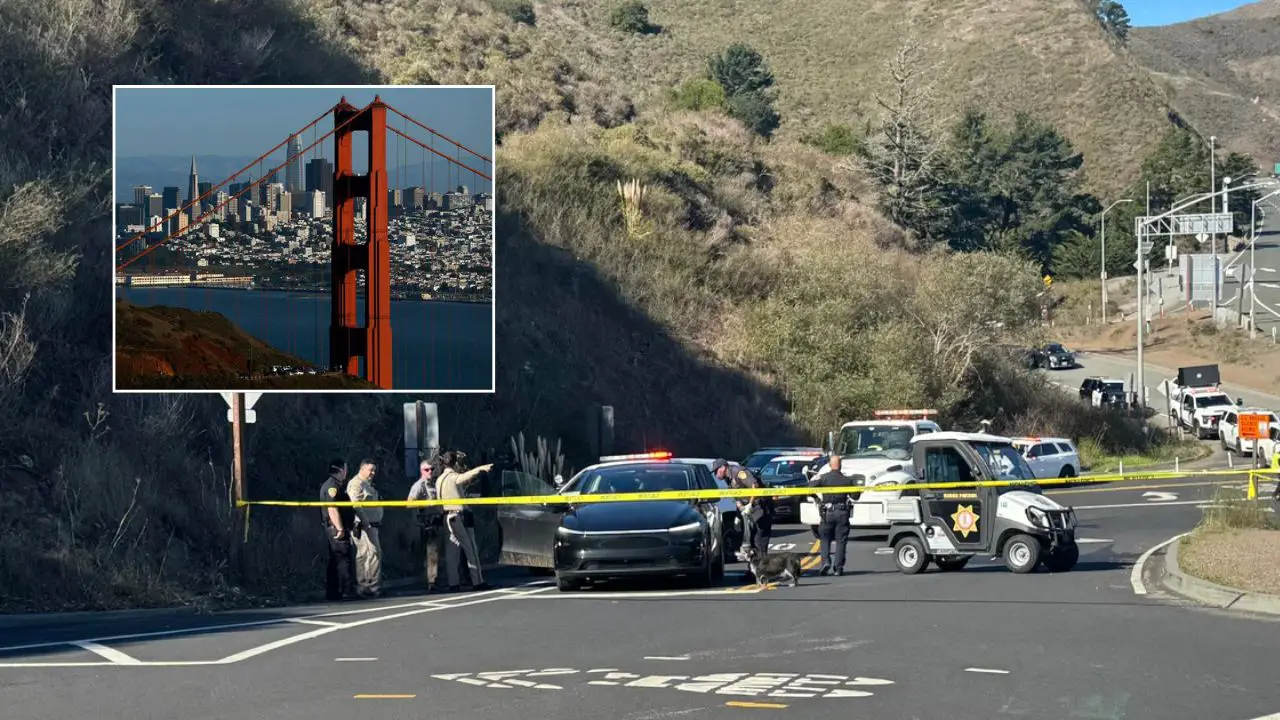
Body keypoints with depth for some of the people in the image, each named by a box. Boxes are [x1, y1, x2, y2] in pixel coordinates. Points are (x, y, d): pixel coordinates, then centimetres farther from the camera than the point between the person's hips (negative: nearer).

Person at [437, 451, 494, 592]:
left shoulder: (440, 480, 15)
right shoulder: (454, 477, -11)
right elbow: (466, 475, -33)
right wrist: (481, 469, -50)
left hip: (447, 516, 9)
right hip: (459, 516, -9)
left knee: (452, 551, 7)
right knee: (471, 549, -3)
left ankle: (453, 583, 6)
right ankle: (478, 582, -1)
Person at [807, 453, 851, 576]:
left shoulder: (823, 478, -4)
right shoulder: (846, 480, 1)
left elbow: (810, 487, -12)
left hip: (828, 512, -1)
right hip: (842, 513, 1)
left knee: (825, 539, 11)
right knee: (840, 540, 6)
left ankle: (825, 561, -8)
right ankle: (838, 567, 2)